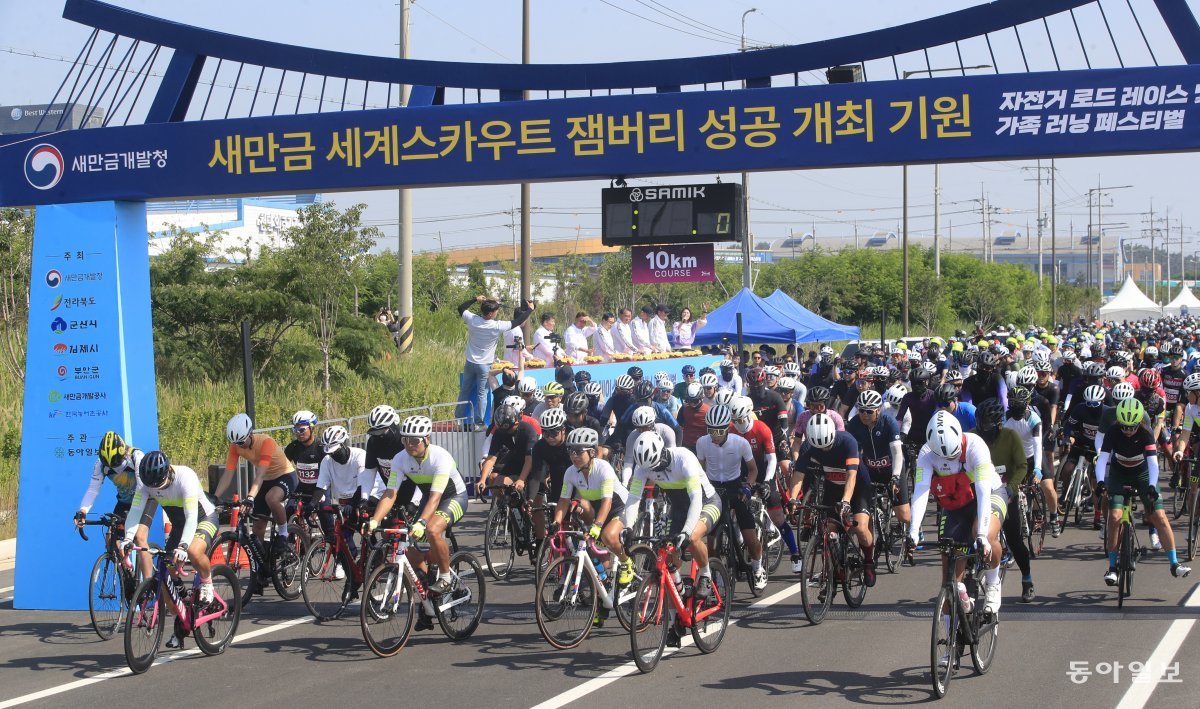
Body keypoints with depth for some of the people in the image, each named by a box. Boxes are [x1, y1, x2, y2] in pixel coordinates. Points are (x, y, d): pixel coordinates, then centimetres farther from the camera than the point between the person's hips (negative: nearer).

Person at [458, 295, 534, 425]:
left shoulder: (472, 320, -11)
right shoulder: (497, 327, -19)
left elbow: (461, 308, 9)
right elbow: (518, 322, -8)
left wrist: (475, 299, 16)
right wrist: (530, 309, 5)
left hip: (470, 363, 4)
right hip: (484, 366, -4)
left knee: (464, 391, 13)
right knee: (482, 394, 2)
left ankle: (459, 418, 20)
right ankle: (479, 421, 3)